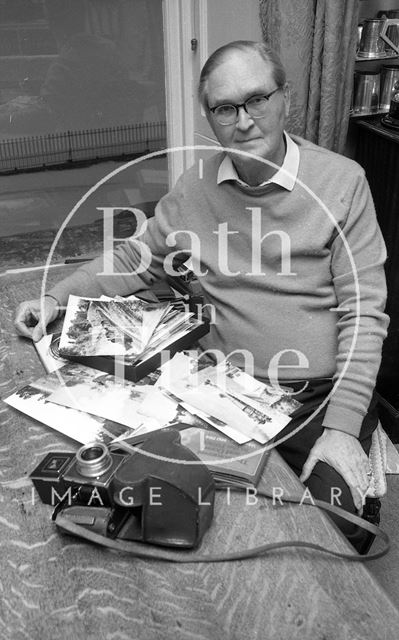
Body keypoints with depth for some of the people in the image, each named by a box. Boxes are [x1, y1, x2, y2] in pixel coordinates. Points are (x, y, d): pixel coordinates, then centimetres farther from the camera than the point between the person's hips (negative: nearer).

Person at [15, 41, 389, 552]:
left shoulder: (342, 180, -5)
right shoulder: (193, 189, 4)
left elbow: (363, 311, -7)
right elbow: (138, 260, 17)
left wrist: (343, 428, -15)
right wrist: (56, 297, 6)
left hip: (320, 397, -1)